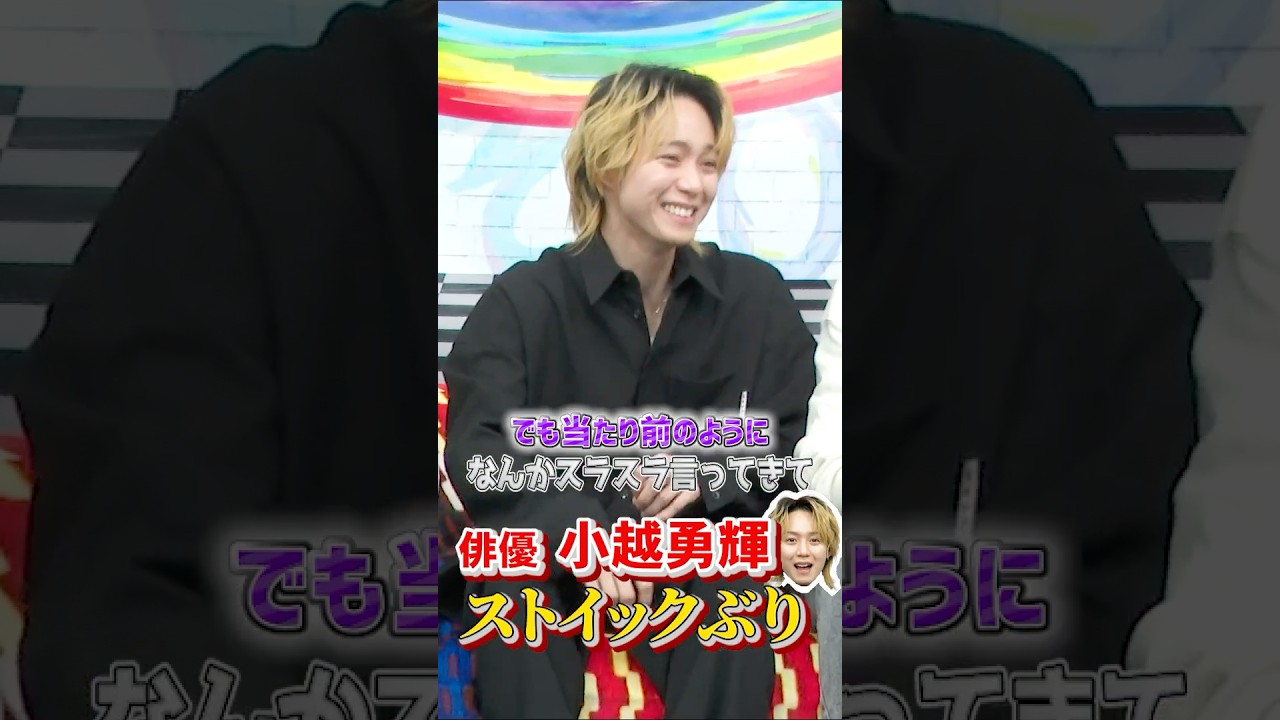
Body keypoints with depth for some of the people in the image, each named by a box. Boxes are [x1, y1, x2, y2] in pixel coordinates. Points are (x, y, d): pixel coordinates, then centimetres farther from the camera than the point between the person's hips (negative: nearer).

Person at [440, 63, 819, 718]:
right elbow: (478, 453, -17)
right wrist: (571, 521, -38)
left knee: (736, 594, -32)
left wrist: (711, 467, -18)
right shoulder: (524, 299, -4)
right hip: (542, 543, -1)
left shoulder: (756, 295, 3)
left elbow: (792, 444, 5)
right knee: (510, 589, -34)